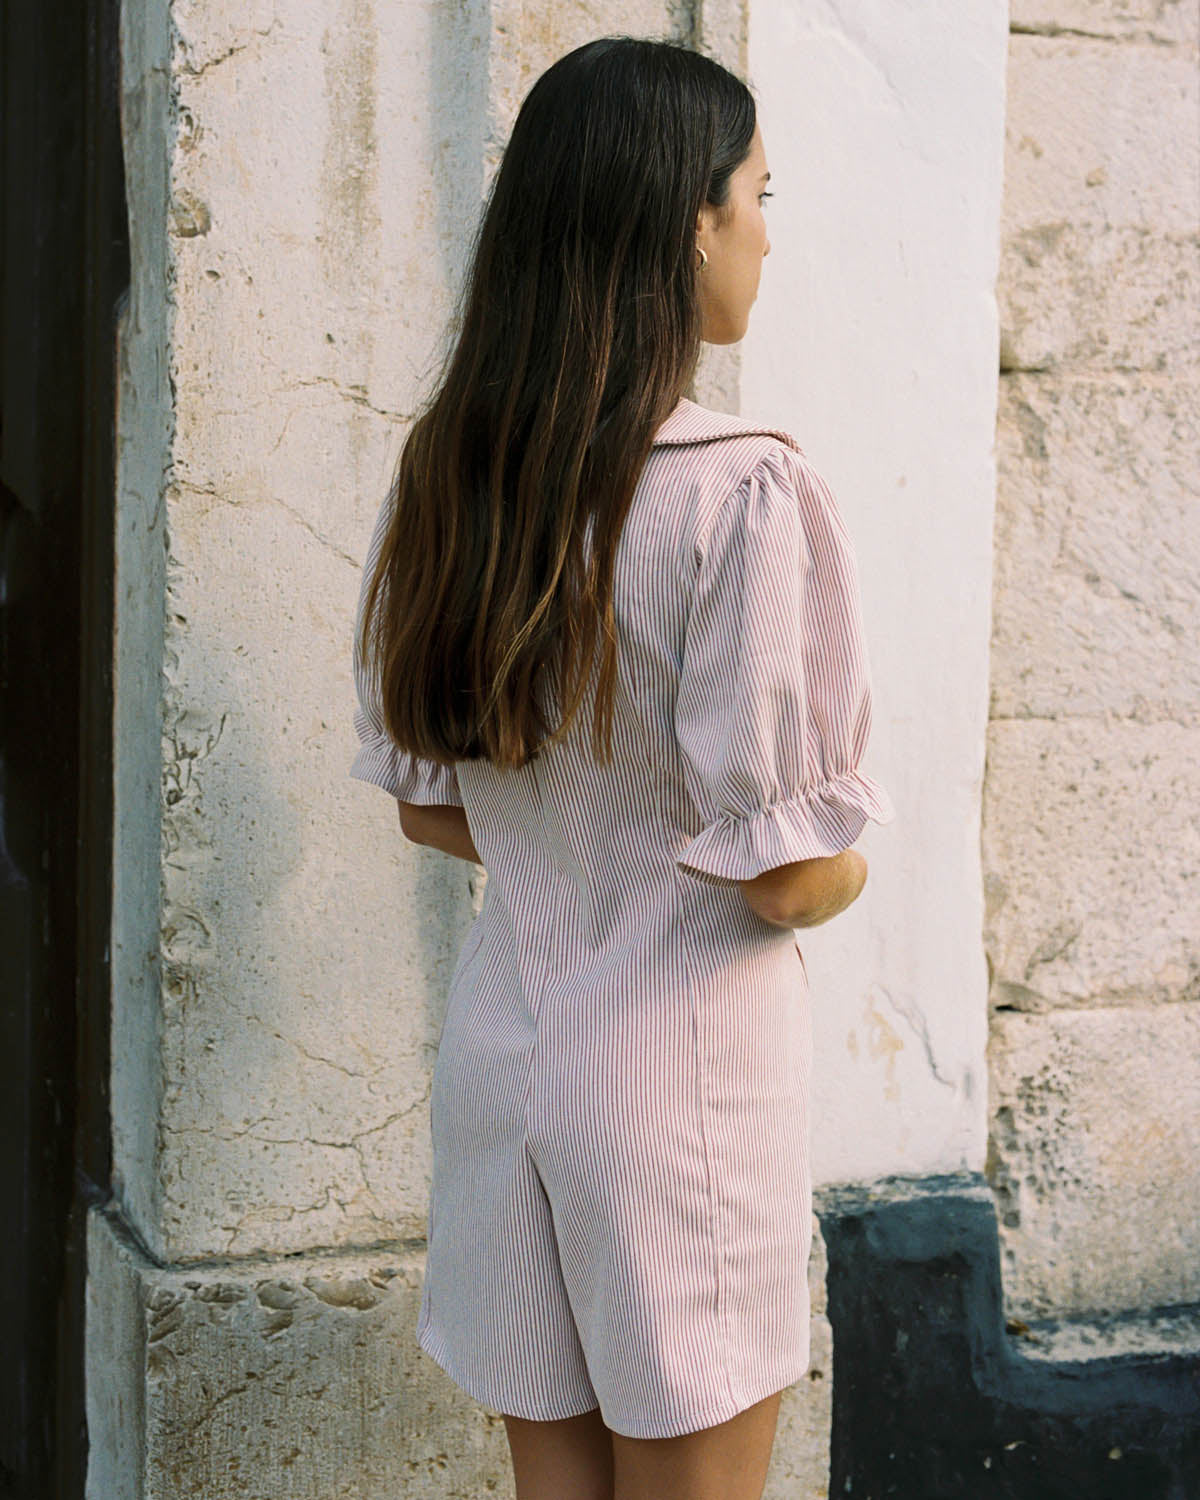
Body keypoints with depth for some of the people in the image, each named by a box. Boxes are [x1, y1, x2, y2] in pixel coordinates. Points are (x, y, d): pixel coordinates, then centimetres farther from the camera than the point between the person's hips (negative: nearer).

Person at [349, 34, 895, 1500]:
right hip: (682, 1063, -6)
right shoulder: (745, 495, -20)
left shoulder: (444, 475, 1)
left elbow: (428, 809, 8)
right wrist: (849, 871, 4)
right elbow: (786, 876, -17)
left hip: (502, 1037, 6)